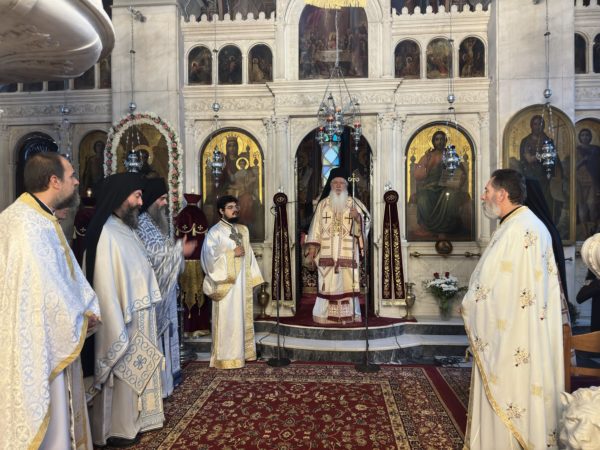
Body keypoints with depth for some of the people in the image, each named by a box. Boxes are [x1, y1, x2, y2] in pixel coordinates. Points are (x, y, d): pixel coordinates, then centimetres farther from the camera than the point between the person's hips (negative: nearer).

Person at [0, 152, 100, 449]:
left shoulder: (41, 219, 8)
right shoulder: (26, 225, -24)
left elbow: (67, 273, 9)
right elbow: (43, 291, -28)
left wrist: (87, 309, -3)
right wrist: (79, 321, -12)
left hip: (51, 340, 10)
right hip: (38, 344, -10)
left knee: (58, 415, 23)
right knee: (45, 426, 8)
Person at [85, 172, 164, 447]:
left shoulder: (126, 229, 8)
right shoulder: (105, 234, -21)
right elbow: (105, 286, -23)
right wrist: (118, 329, -21)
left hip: (140, 317, 9)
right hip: (123, 320, -9)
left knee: (137, 369, 20)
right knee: (122, 373, 7)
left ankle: (133, 419, 37)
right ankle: (117, 430, 25)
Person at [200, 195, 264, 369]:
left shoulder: (243, 230, 12)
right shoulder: (215, 232, -9)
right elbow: (209, 257, -18)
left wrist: (254, 277, 9)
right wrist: (232, 253, -18)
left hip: (243, 283, 7)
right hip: (226, 284, -7)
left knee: (243, 318, 13)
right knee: (227, 320, -3)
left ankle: (243, 351, 25)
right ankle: (227, 357, 7)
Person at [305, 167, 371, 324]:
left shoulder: (354, 203, 6)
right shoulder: (323, 204, 7)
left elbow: (367, 220, 3)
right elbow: (315, 229, 5)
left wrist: (358, 217, -20)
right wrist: (311, 253, -1)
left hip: (348, 254, 0)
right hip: (327, 254, 1)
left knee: (347, 284, -1)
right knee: (327, 284, 0)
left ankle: (349, 316, 7)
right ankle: (325, 316, 8)